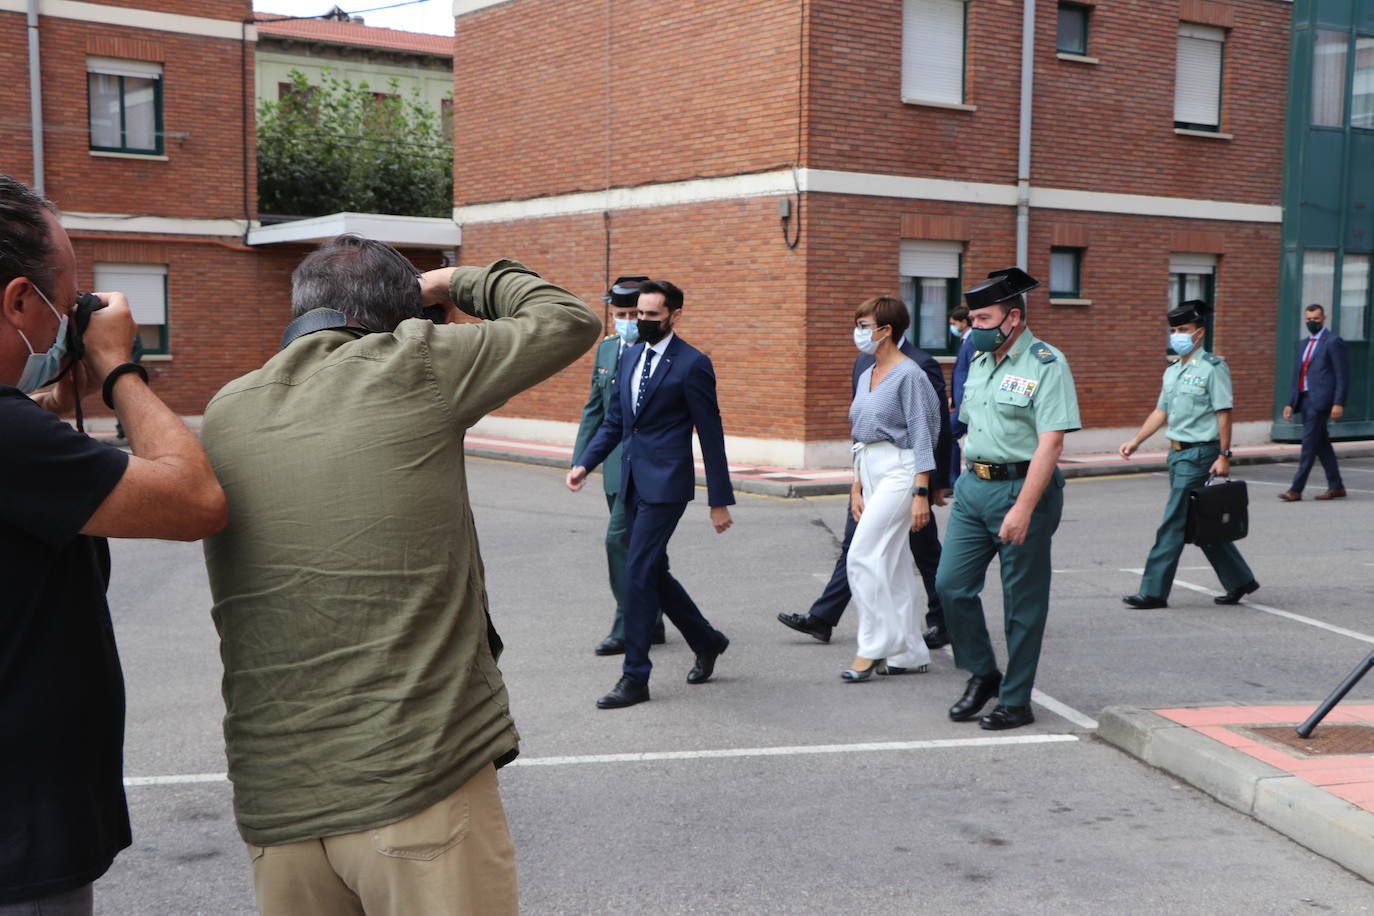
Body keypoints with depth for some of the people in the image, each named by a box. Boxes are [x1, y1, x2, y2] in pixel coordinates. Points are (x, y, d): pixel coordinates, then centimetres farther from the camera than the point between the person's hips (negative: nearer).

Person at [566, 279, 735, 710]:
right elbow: (614, 420, 18)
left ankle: (635, 678, -1)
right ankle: (706, 641, 34)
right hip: (633, 481, 8)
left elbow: (711, 435, -8)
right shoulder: (630, 357, 13)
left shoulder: (692, 364, -9)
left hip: (665, 482, -8)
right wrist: (584, 463, 4)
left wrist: (720, 501, -8)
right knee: (653, 572, 14)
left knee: (639, 572, -9)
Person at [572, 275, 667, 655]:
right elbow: (594, 409, 16)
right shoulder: (606, 349, 12)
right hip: (615, 463, 7)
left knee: (619, 538, -12)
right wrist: (581, 460, 11)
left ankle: (626, 629, -3)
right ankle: (651, 624, 26)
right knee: (636, 545, 14)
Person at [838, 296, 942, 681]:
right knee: (891, 564, 9)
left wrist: (921, 494, -18)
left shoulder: (909, 375, -11)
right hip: (871, 473, 9)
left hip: (899, 472, -9)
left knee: (863, 555, -14)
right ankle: (910, 652, 15)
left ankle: (872, 648, -6)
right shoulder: (867, 376, 14)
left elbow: (921, 436, -14)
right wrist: (856, 487, 17)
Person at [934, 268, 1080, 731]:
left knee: (1023, 603, 2)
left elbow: (1050, 443, -18)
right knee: (951, 585, 3)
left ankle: (1016, 701, 13)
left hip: (1021, 488, -7)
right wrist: (969, 481, 15)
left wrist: (1023, 508, -24)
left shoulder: (1046, 364, -11)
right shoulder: (979, 361, 13)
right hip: (973, 486, 7)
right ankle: (982, 674, 22)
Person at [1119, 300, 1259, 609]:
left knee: (1174, 524, -8)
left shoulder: (1213, 368, -9)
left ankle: (1154, 591, -5)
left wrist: (1224, 456, -16)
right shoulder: (1172, 371, 15)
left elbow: (1224, 414, -12)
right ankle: (1239, 580, 26)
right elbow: (1161, 411, 20)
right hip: (1178, 453, 8)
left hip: (1199, 454, -8)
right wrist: (1135, 441, 12)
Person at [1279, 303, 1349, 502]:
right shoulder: (1303, 344, 19)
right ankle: (1336, 487, 19)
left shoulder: (1333, 342, -4)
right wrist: (1290, 403, 13)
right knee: (1321, 444, 12)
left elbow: (1342, 375, -9)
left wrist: (1339, 403, -16)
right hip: (1305, 400, 8)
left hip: (1320, 401, -8)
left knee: (1309, 444, -9)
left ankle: (1296, 489, -10)